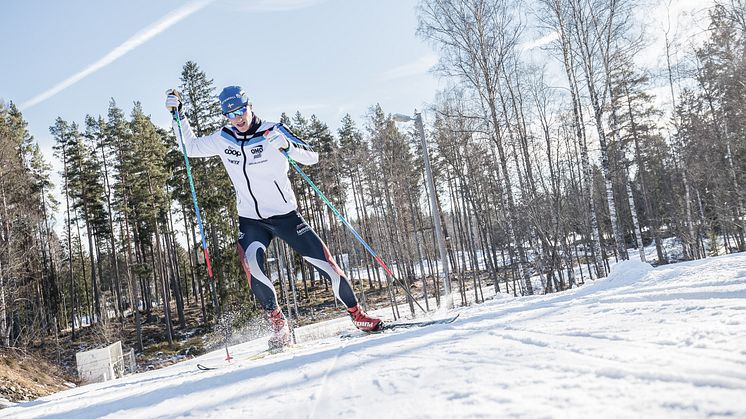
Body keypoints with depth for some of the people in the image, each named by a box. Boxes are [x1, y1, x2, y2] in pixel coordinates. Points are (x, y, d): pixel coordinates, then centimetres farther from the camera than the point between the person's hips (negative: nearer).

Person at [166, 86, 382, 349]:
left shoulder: (273, 132, -7)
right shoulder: (222, 139, 2)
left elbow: (312, 157, -10)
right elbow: (191, 147, 17)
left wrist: (288, 145, -28)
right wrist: (178, 115, 8)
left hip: (286, 214, -1)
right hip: (251, 220, 2)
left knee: (322, 260, -8)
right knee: (251, 262, -27)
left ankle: (358, 315, 9)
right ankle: (278, 324, -8)